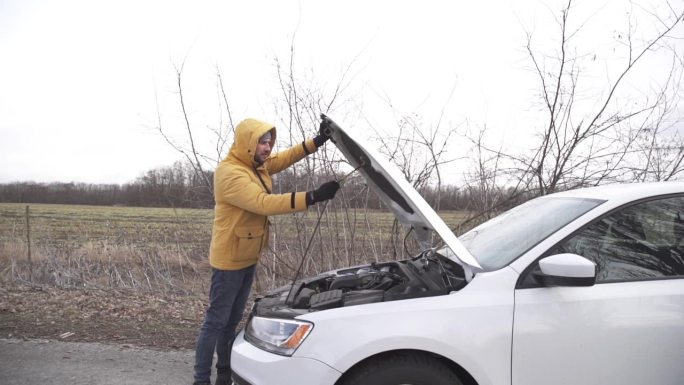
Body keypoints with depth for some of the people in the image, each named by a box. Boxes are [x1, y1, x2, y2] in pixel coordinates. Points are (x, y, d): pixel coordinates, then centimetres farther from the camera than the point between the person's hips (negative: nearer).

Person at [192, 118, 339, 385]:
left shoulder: (257, 165, 6)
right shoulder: (230, 174, -24)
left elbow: (285, 158, 12)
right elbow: (264, 203, -33)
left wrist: (317, 141, -5)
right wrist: (312, 197, -36)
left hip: (248, 257, 9)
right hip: (229, 259, -9)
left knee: (232, 320, 17)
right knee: (215, 322, 0)